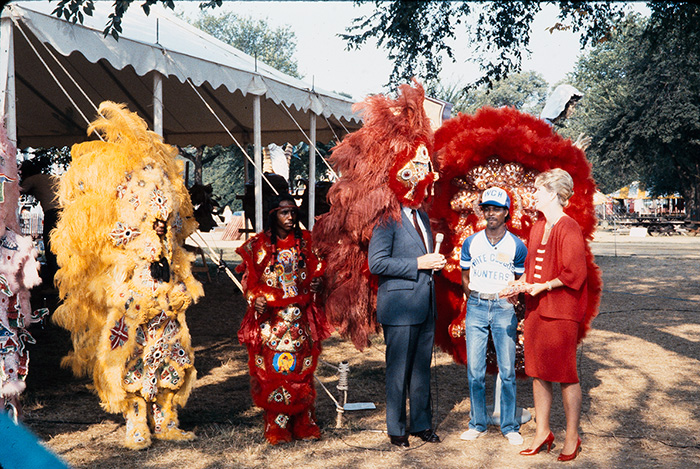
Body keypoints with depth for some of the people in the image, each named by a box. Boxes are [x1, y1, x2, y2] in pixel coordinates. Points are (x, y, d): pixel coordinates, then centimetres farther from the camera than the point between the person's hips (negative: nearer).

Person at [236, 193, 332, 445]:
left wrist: (315, 283, -6)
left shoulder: (305, 241, 8)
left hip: (300, 317, 2)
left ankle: (303, 425, 11)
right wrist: (256, 299, -15)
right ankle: (277, 428, 7)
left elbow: (315, 271, 15)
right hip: (270, 317, -2)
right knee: (272, 369, -2)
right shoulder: (259, 244, 2)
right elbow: (249, 279, 3)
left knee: (300, 369, 3)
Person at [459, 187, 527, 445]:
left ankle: (510, 426, 10)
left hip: (504, 307, -1)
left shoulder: (517, 246, 2)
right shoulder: (471, 243, 6)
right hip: (476, 307, 2)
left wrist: (513, 302, 3)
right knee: (474, 370, 3)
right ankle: (477, 423, 15)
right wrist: (475, 300, 8)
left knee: (507, 370, -1)